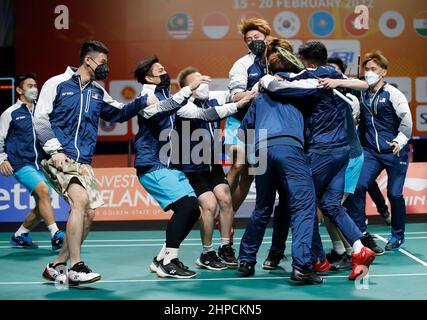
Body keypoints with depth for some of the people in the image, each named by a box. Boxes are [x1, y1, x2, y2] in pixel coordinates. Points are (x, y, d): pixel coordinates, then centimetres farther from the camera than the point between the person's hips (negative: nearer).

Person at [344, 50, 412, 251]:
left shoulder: (392, 93, -6)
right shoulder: (362, 95, 8)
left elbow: (406, 119, -9)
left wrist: (400, 140, -17)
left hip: (394, 151, -4)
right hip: (370, 151, 4)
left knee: (394, 193, 2)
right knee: (357, 186, -14)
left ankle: (397, 235, 22)